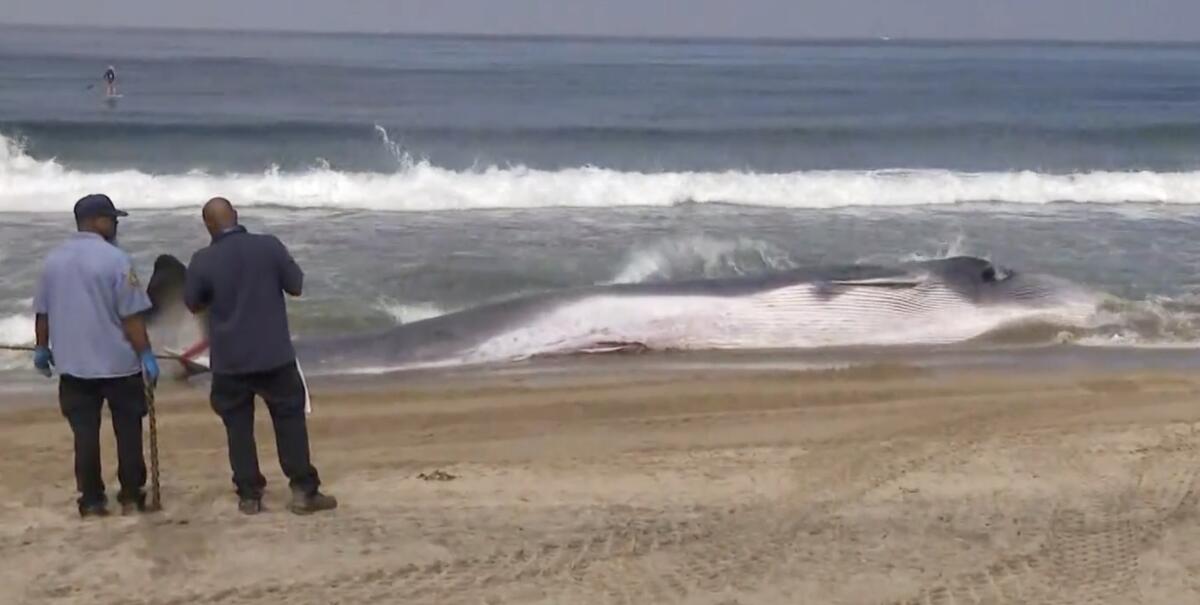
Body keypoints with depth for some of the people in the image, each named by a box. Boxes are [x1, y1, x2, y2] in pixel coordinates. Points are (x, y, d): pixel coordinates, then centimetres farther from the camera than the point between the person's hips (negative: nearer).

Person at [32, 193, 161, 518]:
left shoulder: (54, 259, 5)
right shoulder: (116, 259, -13)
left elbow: (42, 312, 10)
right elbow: (131, 316, -15)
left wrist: (42, 348, 22)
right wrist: (146, 355, -10)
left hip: (73, 363, 4)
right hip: (118, 362, -4)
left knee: (85, 433, 6)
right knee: (128, 430, 8)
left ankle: (91, 501, 8)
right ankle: (131, 497, 12)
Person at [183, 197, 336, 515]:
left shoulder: (202, 260, -8)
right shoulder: (269, 245, -8)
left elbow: (193, 304, 5)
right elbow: (296, 285, 0)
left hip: (229, 359, 0)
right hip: (274, 354, 0)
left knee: (238, 428, 11)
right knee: (290, 420, 9)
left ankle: (249, 495, 12)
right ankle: (304, 491, 8)